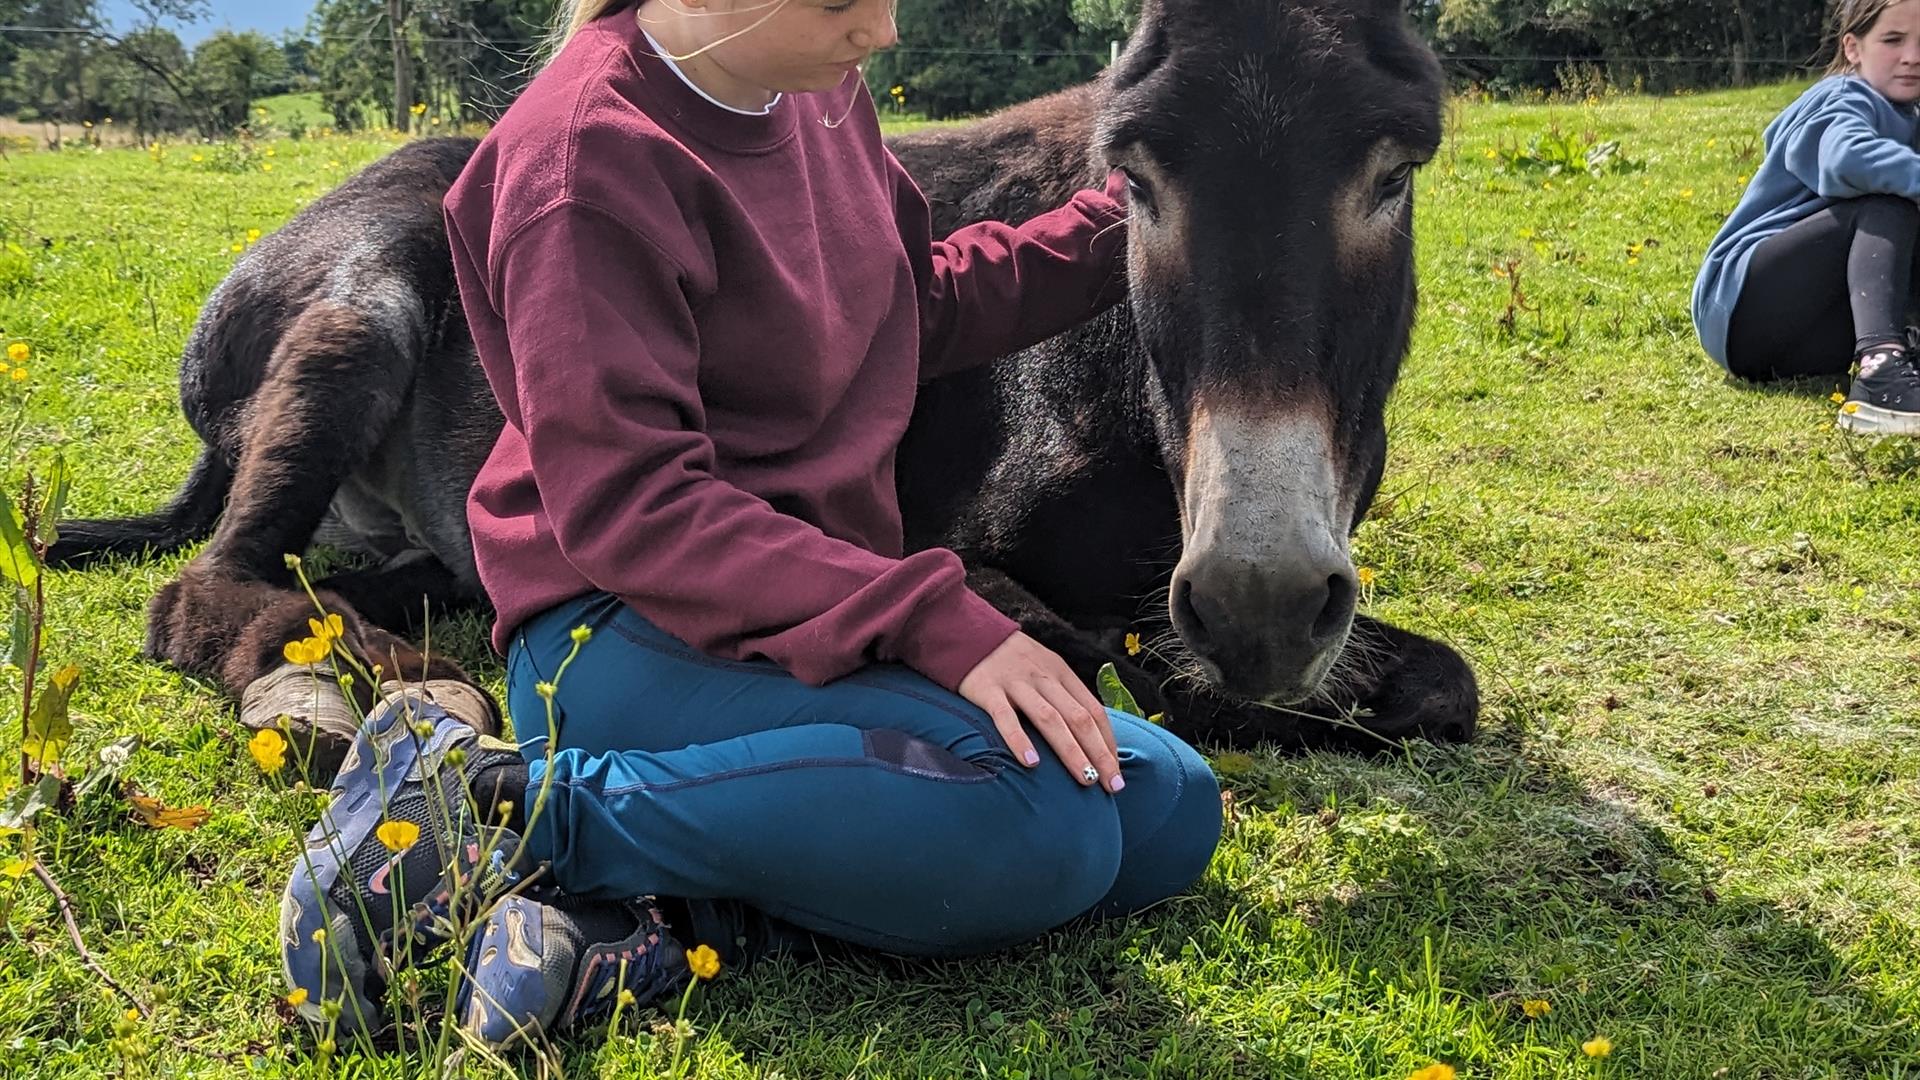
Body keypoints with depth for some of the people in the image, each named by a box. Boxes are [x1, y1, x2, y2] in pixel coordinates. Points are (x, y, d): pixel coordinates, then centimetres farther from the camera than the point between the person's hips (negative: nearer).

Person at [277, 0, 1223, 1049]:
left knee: (1170, 809, -1)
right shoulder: (590, 155, -18)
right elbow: (625, 507, -23)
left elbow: (923, 308, 22)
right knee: (1040, 820, -29)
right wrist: (933, 621, -29)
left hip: (819, 601, 9)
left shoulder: (819, 97, 7)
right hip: (627, 633, -9)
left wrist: (1127, 220, 10)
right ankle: (500, 803, -17)